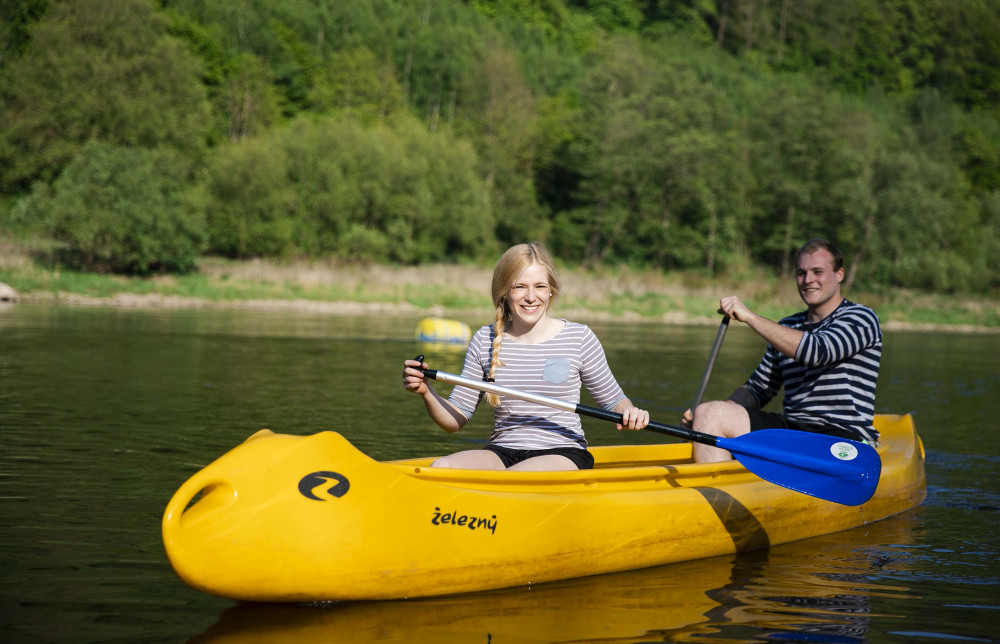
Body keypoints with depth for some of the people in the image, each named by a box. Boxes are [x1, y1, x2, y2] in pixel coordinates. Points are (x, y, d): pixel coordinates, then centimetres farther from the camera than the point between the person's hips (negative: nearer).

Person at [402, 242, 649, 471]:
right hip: (502, 452, 3)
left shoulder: (579, 338, 1)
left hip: (562, 454, -3)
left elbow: (613, 400, 11)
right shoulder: (484, 342, 7)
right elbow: (455, 420, 8)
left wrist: (628, 412, -12)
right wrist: (426, 392, -11)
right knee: (441, 467, -28)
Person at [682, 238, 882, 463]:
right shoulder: (788, 327, 20)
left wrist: (749, 316, -20)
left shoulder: (862, 318, -1)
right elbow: (758, 389, 24)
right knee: (708, 413, -14)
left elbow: (816, 351, -21)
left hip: (845, 438, -7)